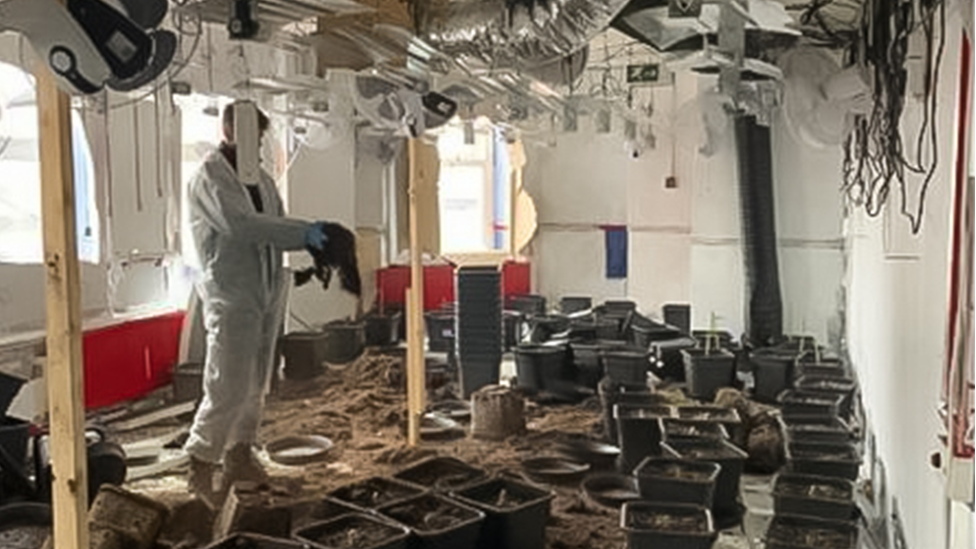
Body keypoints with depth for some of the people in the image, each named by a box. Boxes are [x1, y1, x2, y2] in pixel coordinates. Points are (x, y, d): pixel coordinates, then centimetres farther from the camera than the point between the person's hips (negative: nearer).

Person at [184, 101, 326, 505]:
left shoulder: (260, 177, 16)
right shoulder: (209, 176, -9)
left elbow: (276, 224, 16)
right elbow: (238, 224, -24)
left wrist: (308, 239, -5)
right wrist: (302, 232, -25)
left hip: (267, 292, 8)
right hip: (231, 294, -8)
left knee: (255, 384, 14)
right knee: (228, 387, -8)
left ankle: (240, 456, 28)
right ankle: (200, 468, 4)